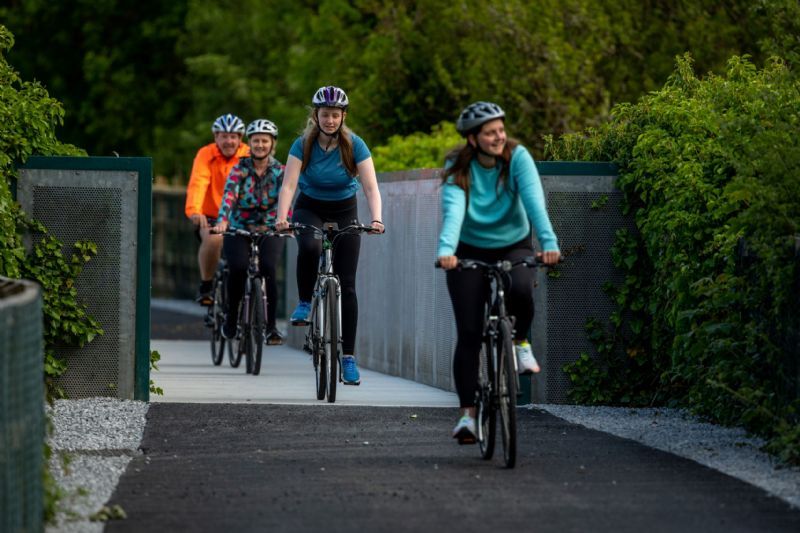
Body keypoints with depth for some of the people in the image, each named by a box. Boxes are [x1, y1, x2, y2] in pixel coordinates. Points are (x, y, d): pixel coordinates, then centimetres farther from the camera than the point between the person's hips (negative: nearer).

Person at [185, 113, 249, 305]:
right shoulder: (206, 155, -12)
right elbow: (198, 183, -26)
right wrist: (193, 210, -45)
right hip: (211, 216, -2)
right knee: (213, 239, -31)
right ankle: (205, 286, -12)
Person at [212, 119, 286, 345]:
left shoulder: (280, 171, -1)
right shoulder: (240, 169, -4)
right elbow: (229, 196, -19)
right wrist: (222, 221, -37)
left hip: (269, 231, 0)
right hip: (239, 230, 0)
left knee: (267, 268, -26)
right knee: (238, 267, -26)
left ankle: (271, 326, -17)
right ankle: (231, 317, -4)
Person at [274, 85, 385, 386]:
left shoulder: (354, 145, -16)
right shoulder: (303, 145, -16)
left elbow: (371, 187, -22)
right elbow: (289, 184, -23)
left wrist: (376, 219, -39)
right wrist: (282, 217, -40)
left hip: (344, 212, 1)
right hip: (310, 208, -1)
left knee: (346, 284, -6)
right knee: (309, 248, -37)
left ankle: (348, 357, -1)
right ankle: (304, 303, -11)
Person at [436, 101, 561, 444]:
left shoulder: (517, 157, -16)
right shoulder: (458, 167, -16)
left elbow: (534, 202, -28)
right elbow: (453, 210, -31)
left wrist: (549, 242, -44)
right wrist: (446, 250, -49)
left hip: (514, 246, 0)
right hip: (470, 251, 0)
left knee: (520, 289, -34)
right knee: (469, 334, -8)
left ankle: (520, 342, -4)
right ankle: (467, 413, -1)